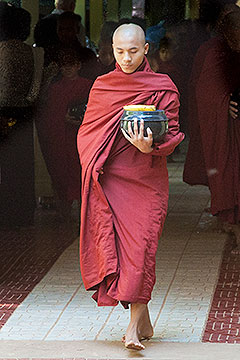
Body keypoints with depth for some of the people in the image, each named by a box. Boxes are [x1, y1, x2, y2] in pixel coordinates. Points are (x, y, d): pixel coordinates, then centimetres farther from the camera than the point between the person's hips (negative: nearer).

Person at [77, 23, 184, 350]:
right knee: (112, 246, -3)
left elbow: (172, 134, -2)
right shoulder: (102, 86, 10)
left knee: (141, 247, -12)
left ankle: (133, 328, -12)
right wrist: (93, 168, 2)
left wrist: (149, 147, -22)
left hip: (147, 179, -3)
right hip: (109, 181, 3)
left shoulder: (164, 88, 1)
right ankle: (144, 322, 10)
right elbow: (87, 131, 17)